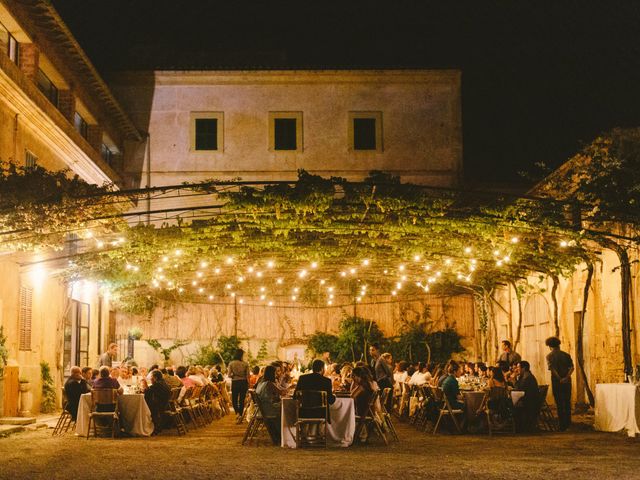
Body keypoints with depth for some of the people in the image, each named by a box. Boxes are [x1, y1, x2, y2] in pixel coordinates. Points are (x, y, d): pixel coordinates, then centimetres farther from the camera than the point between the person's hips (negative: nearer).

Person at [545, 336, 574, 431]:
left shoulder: (549, 356, -4)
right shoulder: (566, 355, 6)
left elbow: (552, 368, -18)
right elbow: (571, 367, -6)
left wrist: (560, 379, -18)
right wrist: (566, 377, -14)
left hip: (556, 381, -3)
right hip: (567, 381, 3)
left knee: (559, 404, 3)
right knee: (567, 403, 17)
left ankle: (562, 426, 4)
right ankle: (568, 424, 23)